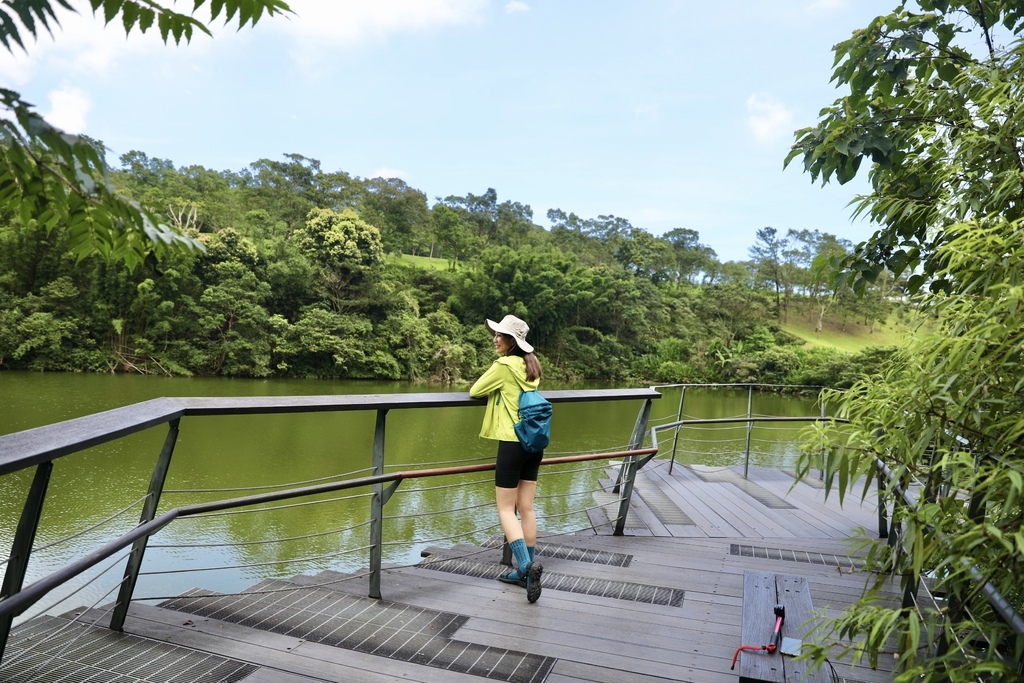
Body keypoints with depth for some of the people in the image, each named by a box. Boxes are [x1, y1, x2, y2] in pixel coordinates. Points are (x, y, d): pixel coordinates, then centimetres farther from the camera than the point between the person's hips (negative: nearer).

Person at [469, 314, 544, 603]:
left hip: (512, 442, -7)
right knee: (526, 508, 11)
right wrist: (497, 386, 19)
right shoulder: (531, 366, 11)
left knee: (505, 509, 0)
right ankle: (527, 570, 17)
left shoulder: (504, 365, -11)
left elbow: (475, 392, -2)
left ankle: (527, 565, -14)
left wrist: (484, 383, 17)